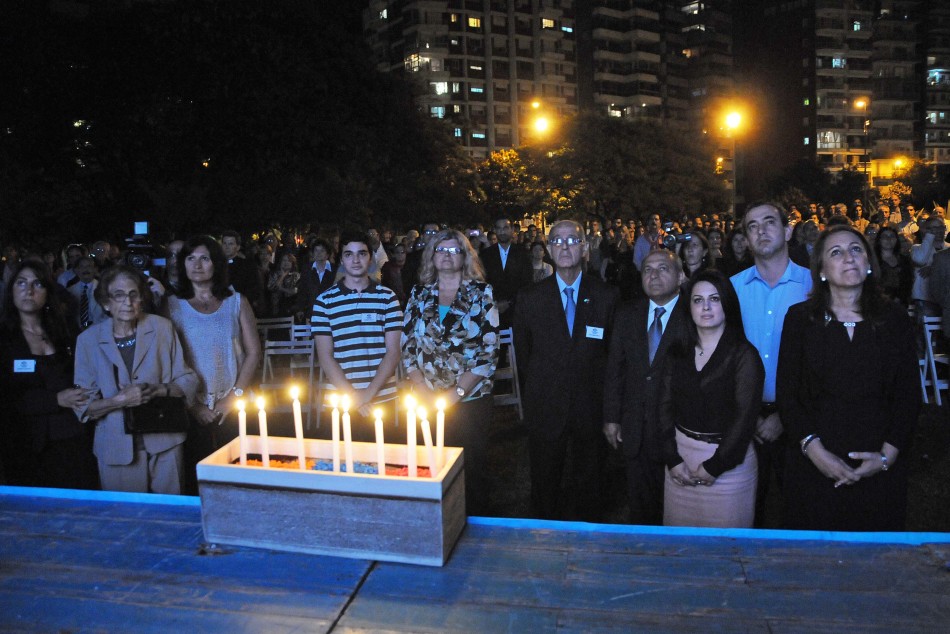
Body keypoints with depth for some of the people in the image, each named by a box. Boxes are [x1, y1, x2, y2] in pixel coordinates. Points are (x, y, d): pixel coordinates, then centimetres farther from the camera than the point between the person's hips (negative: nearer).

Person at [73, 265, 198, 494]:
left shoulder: (161, 328, 0)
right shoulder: (89, 340, -1)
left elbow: (188, 381, 2)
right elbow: (83, 406, -2)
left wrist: (159, 390, -16)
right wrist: (121, 400, -19)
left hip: (164, 442, 1)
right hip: (117, 447, 0)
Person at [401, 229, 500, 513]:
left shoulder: (481, 293, -1)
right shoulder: (419, 294, 8)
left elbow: (490, 349, -7)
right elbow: (406, 346, 6)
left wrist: (456, 392, -13)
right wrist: (424, 391, -6)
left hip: (471, 398, -2)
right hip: (427, 401, 2)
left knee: (473, 466, 5)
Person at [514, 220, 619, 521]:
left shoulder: (607, 296, -3)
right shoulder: (530, 298, -2)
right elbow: (523, 353, 6)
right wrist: (535, 392, 7)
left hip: (591, 406, 0)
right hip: (545, 407, 0)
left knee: (588, 482, 15)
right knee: (544, 482, 13)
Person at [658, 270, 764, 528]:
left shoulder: (744, 355, -7)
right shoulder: (679, 354, 6)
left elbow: (745, 417, -12)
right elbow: (665, 407, 3)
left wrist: (713, 466, -12)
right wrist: (672, 459, -7)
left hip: (727, 463, -4)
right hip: (680, 458, 4)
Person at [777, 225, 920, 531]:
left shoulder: (894, 319, 4)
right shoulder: (799, 317, -1)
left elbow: (909, 394, 3)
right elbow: (787, 393, -3)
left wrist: (888, 454, -8)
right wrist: (813, 448, -14)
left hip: (881, 468, 1)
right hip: (813, 464, -1)